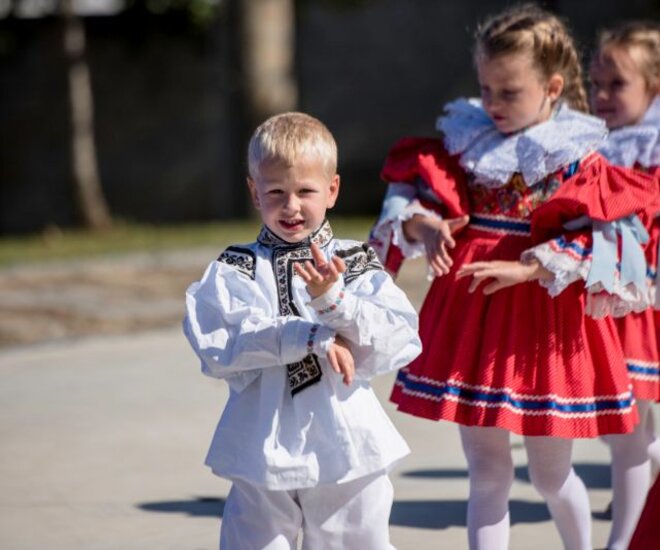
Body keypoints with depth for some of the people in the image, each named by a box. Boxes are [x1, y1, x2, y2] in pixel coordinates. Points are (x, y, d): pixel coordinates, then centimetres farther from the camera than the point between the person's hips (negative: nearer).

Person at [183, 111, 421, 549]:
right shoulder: (234, 272, 2)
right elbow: (218, 347, -15)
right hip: (263, 452, -1)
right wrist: (311, 338, -19)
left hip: (347, 450, 1)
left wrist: (333, 300, -22)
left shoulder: (358, 265, 4)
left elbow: (396, 341, -8)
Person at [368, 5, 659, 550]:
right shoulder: (464, 143, 4)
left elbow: (599, 238, -16)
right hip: (470, 319, 3)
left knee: (551, 476, 11)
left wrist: (526, 269, -24)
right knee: (486, 474, 6)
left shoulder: (577, 161, -6)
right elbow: (406, 195, 6)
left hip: (545, 323, -3)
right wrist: (422, 224, -16)